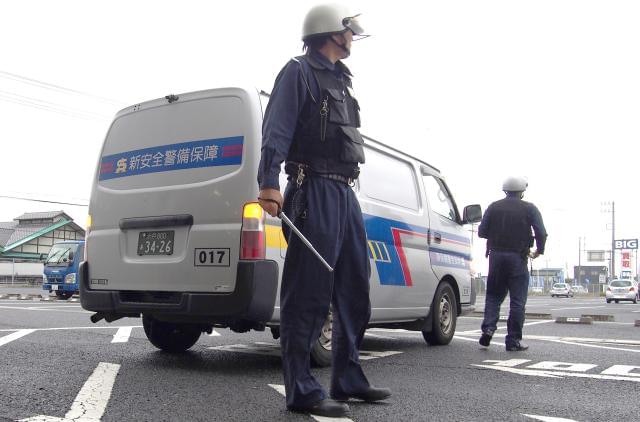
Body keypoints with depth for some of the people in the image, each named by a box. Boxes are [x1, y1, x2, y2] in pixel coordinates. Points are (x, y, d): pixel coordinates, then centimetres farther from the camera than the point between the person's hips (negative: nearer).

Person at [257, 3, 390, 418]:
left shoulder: (341, 81, 26)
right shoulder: (299, 72, 0)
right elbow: (276, 131, -12)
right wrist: (269, 183, -24)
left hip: (345, 193, 9)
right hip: (314, 190, -9)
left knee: (355, 293, 11)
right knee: (308, 294, -8)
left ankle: (349, 380, 21)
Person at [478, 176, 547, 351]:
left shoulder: (494, 207, 6)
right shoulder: (529, 209, 0)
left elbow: (481, 231, 4)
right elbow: (541, 232, -8)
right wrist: (539, 250, 8)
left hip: (496, 256, 2)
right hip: (518, 258, -2)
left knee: (493, 295, 14)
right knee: (517, 300, 4)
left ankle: (488, 328, -3)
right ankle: (513, 340, 4)